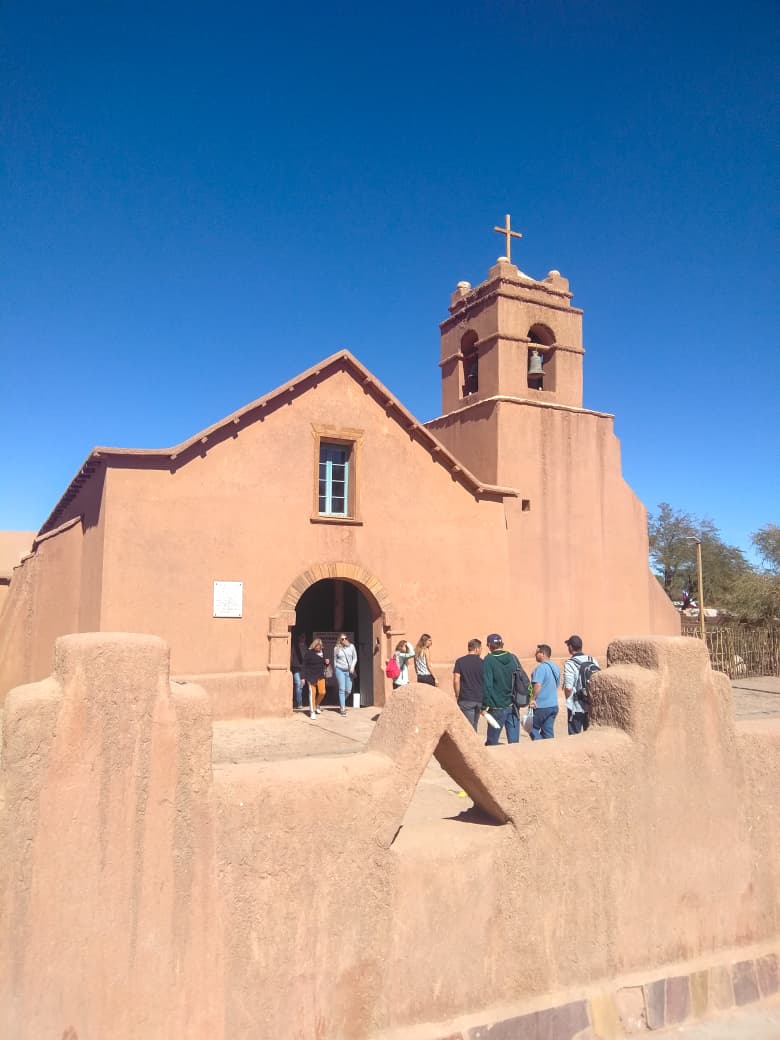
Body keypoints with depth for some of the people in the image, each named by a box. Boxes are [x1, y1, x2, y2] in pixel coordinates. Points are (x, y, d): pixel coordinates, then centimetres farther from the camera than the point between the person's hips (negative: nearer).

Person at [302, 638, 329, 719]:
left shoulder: (322, 652, 4)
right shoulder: (309, 653, -10)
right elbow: (305, 665, -8)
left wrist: (327, 662, -4)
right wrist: (304, 677, -10)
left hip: (320, 676, 4)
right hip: (311, 676, -4)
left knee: (322, 692, -1)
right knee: (312, 693, -2)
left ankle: (317, 705, 28)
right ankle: (312, 711, 10)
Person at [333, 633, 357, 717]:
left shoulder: (351, 646, 4)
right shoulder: (337, 648, 1)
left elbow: (355, 658, 8)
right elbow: (335, 660, 10)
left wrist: (352, 666, -6)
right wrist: (335, 670, 9)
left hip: (349, 671, 2)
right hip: (340, 670, -2)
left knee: (348, 690, 3)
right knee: (342, 689, -6)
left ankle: (341, 703, 29)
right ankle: (342, 708, -1)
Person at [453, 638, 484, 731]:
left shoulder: (460, 661, -4)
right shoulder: (482, 663, -1)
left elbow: (456, 680, -9)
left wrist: (458, 696, 3)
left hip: (466, 699, -2)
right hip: (479, 699, 2)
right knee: (474, 725, 18)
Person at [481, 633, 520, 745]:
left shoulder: (489, 660, -9)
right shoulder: (513, 658, 4)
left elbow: (487, 684, -13)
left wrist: (485, 705, -8)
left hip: (498, 707, -4)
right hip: (513, 706, 4)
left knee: (492, 741, 9)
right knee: (514, 741, 7)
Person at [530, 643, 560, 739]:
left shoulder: (541, 667, -16)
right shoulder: (555, 667, 12)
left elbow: (538, 685, -25)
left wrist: (533, 698, -16)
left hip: (541, 706, -8)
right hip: (553, 705, 8)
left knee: (533, 729, 3)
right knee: (548, 732, 12)